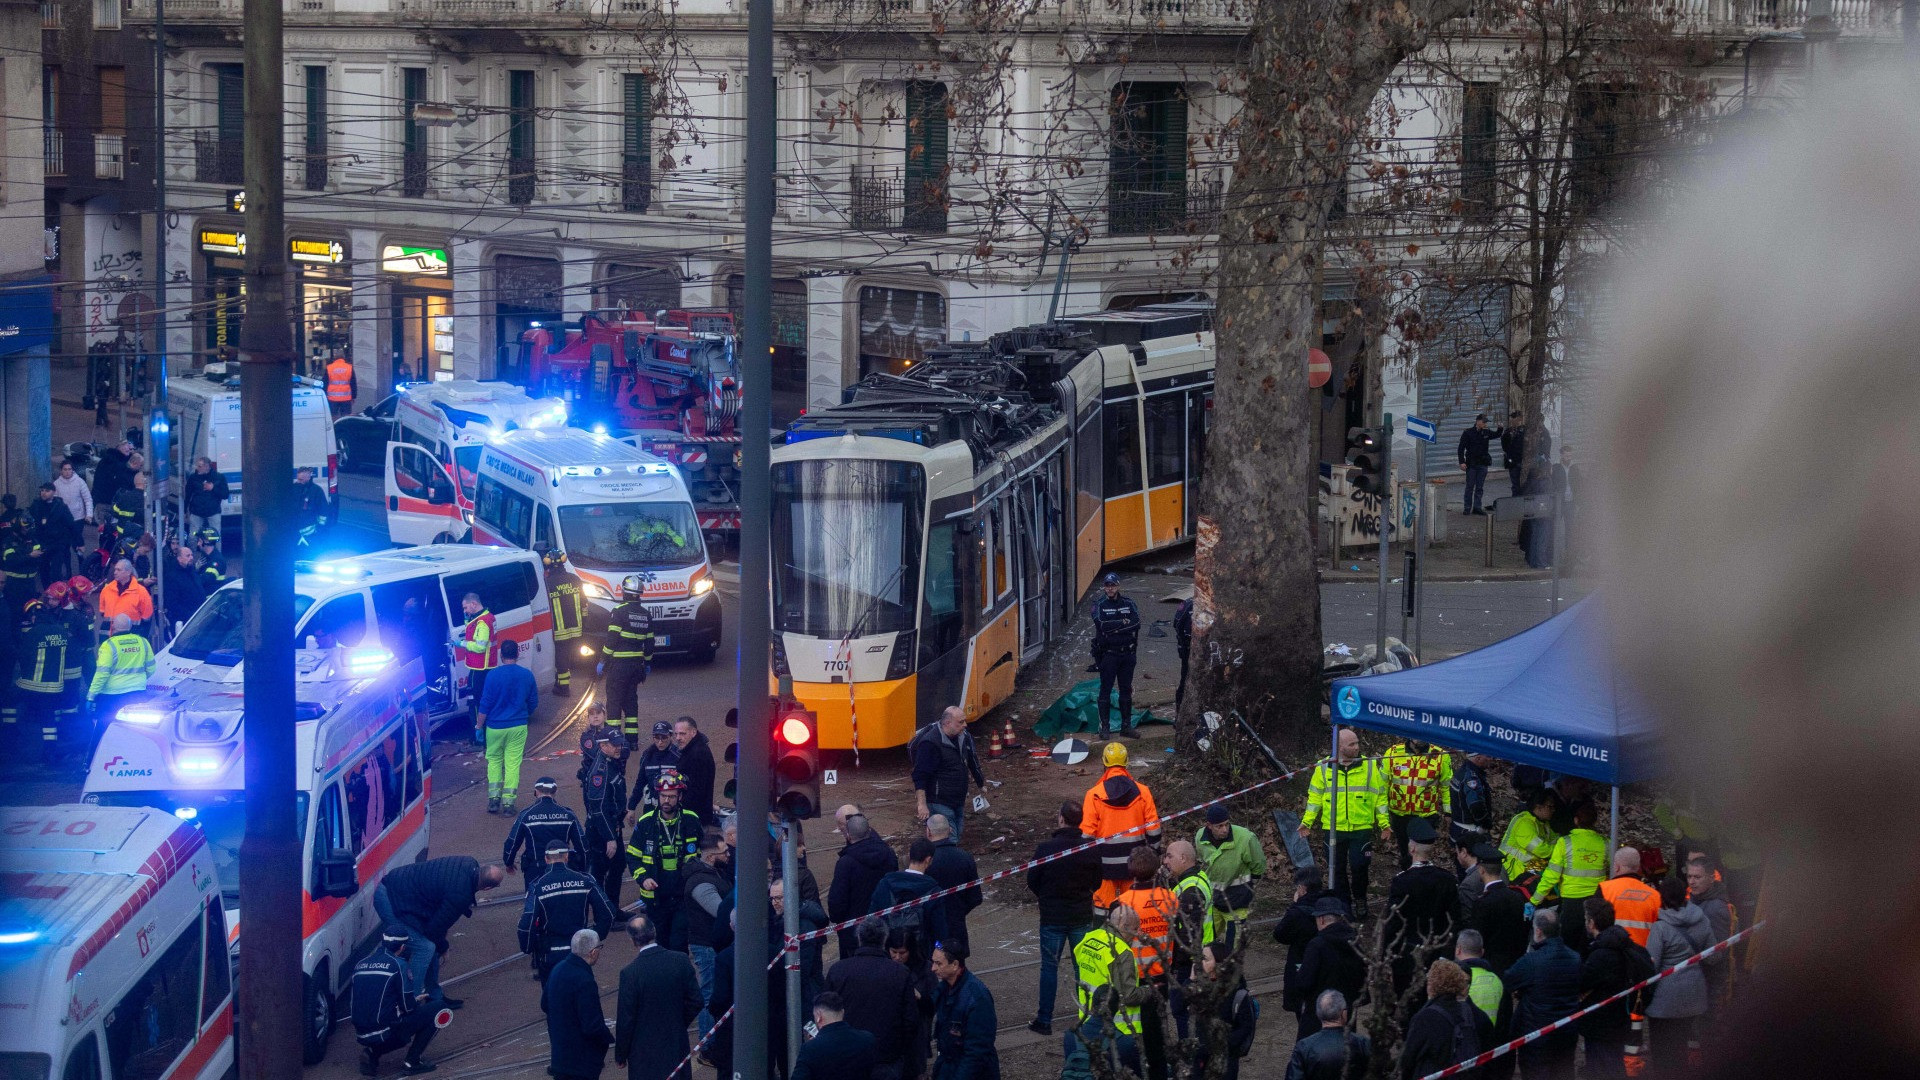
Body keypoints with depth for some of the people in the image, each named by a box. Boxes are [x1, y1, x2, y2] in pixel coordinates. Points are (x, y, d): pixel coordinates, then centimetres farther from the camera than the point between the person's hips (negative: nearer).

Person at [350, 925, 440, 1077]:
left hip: (362, 1035, 7)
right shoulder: (398, 965, -9)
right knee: (434, 1011, 5)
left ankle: (372, 1053, 9)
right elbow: (408, 1007, -9)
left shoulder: (360, 964, 12)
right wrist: (418, 1001, 18)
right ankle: (412, 1061, 4)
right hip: (386, 1032, -7)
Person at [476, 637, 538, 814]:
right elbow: (534, 703, 8)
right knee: (513, 763, 6)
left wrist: (479, 726, 0)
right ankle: (508, 801, 3)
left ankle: (494, 798, 8)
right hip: (518, 727, 1)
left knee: (494, 760, 15)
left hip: (495, 726, -1)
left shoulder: (493, 675, -12)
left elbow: (485, 704, -10)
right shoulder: (527, 675, -3)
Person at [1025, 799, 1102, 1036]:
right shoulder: (1091, 849, -7)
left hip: (1052, 917, -3)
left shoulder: (1046, 848, -17)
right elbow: (1096, 883, 4)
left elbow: (1032, 882, -8)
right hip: (1082, 917, 3)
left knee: (1049, 966, 7)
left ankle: (1044, 1020, 10)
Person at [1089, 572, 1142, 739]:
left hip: (1127, 654, 4)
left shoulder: (1127, 604, 8)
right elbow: (1102, 625, -18)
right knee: (1106, 690, -2)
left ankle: (1126, 725, 16)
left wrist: (1114, 627, -14)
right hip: (1108, 654, -3)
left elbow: (1136, 623, -7)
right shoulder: (1100, 605, -2)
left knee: (1126, 690, 9)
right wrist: (1124, 623, -12)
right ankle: (1105, 727, 2)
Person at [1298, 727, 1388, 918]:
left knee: (1359, 866, -4)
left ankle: (1360, 900, 21)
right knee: (1337, 870, 7)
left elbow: (1380, 797, 4)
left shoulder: (1370, 767, 0)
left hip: (1362, 828, -1)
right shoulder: (1324, 768, 2)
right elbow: (1315, 797, 9)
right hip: (1334, 829, 1)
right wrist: (1307, 821, 4)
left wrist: (1383, 822, -1)